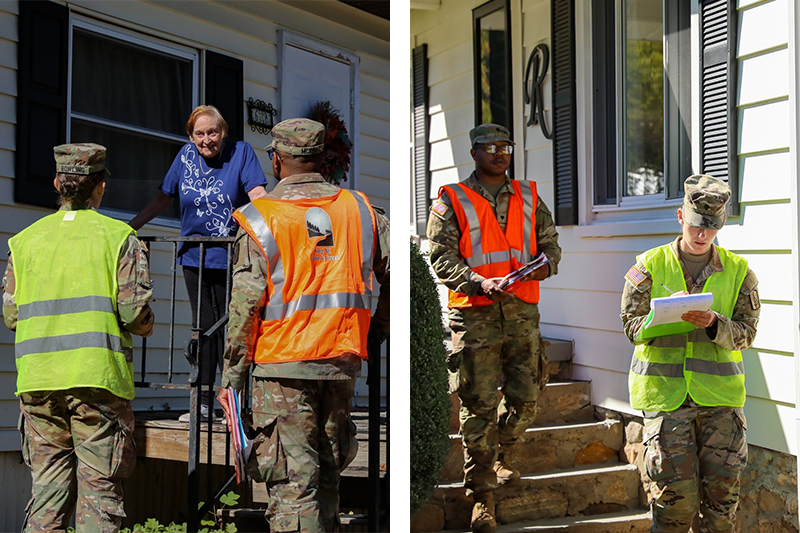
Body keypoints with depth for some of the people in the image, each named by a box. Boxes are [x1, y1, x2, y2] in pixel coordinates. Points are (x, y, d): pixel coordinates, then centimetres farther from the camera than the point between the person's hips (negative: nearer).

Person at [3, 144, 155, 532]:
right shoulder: (119, 237, 0)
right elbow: (135, 312, -9)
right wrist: (145, 327, 14)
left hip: (37, 379, 4)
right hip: (98, 376, -3)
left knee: (48, 485, 11)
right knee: (99, 485, 2)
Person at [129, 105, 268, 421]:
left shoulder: (241, 152, -4)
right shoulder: (186, 155, 6)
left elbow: (258, 195, -15)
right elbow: (162, 198, 15)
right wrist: (130, 227, 13)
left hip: (231, 258, -4)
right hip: (195, 257, 4)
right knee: (204, 327, 8)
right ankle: (204, 402, 15)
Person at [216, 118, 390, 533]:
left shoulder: (261, 218, -5)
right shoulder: (360, 209, 6)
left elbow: (246, 304, -8)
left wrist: (232, 375, -1)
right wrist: (376, 330, 21)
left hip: (283, 365, -4)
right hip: (343, 362, 4)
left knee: (292, 480, -2)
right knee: (326, 472, 18)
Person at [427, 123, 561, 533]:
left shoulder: (528, 198, 16)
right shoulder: (451, 201, 3)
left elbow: (550, 241, 16)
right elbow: (442, 258, -5)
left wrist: (546, 263, -8)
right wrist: (479, 283, -20)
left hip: (522, 311, 4)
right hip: (474, 315, -4)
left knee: (525, 398, 6)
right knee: (479, 405, -4)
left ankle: (499, 455, 36)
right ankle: (481, 495, 6)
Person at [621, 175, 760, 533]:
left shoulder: (738, 270, 7)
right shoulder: (650, 265, 3)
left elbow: (746, 332, 3)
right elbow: (632, 325, 0)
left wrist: (714, 323, -17)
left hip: (720, 395, 2)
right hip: (665, 392, -2)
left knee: (722, 491, 4)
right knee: (678, 493, -5)